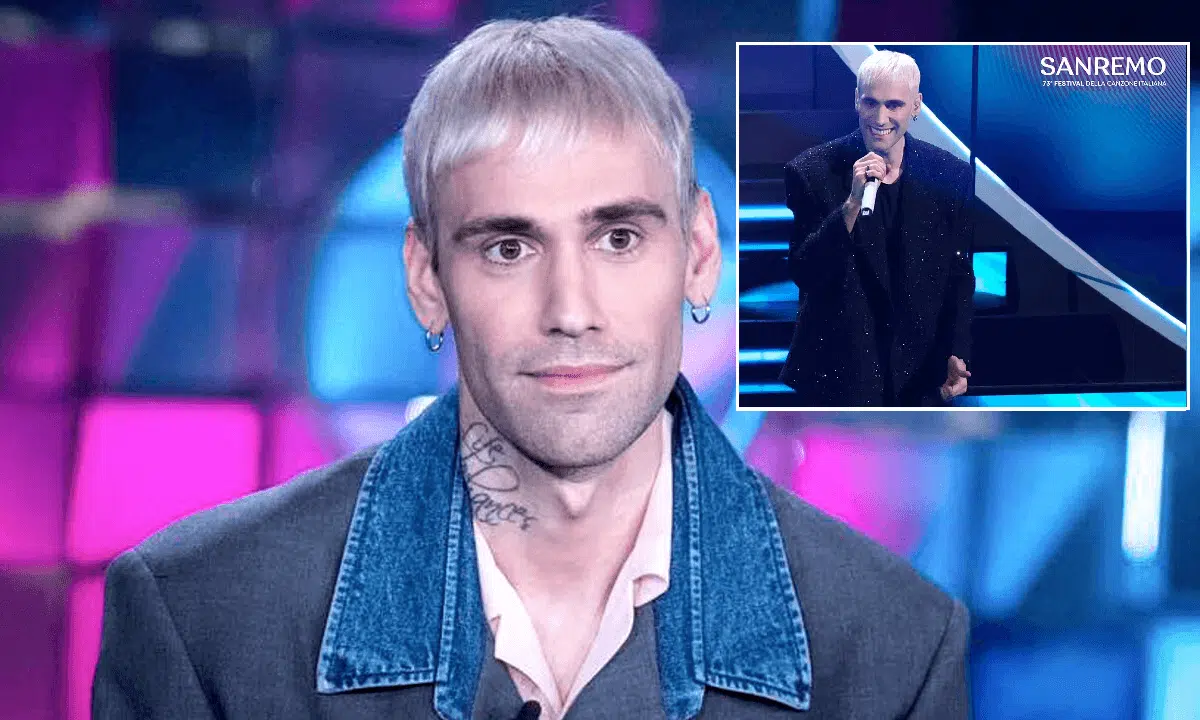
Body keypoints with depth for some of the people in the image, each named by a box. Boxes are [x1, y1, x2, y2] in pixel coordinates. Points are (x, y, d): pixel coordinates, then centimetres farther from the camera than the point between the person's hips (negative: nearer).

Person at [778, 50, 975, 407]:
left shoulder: (951, 176, -1)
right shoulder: (811, 171, -8)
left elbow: (960, 279, 7)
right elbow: (802, 274, -14)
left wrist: (956, 356, -2)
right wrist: (852, 204, -24)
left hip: (920, 377, 2)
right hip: (836, 375, -2)